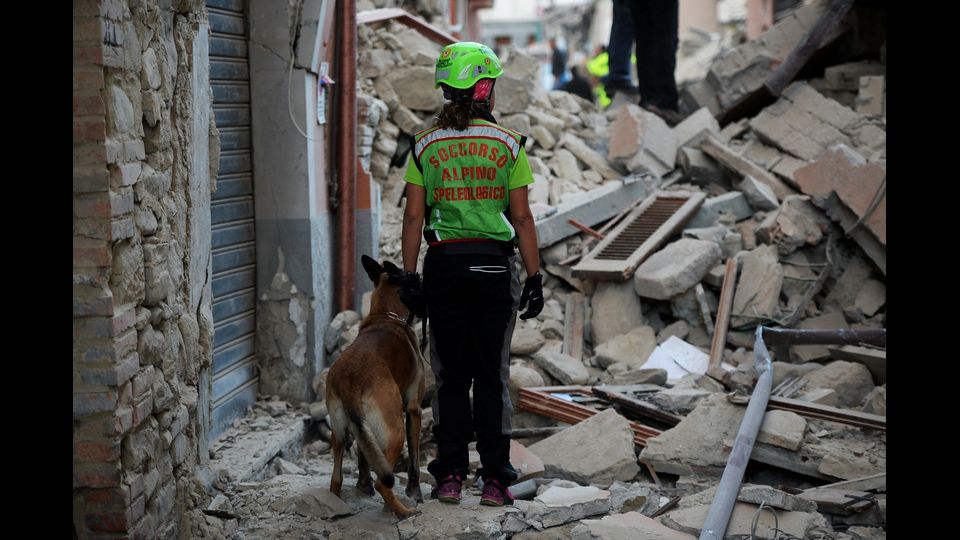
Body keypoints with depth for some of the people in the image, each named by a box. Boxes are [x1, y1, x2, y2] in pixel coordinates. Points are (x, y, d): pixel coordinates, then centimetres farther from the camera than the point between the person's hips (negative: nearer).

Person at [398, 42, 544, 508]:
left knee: (451, 373, 10)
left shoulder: (425, 146, 1)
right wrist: (535, 278, 1)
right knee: (492, 374, 5)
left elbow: (413, 218, -1)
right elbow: (521, 218, -3)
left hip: (444, 264, 1)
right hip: (494, 265, -1)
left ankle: (450, 476, 9)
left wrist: (409, 277, 5)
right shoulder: (508, 144, -2)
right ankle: (494, 479, 5)